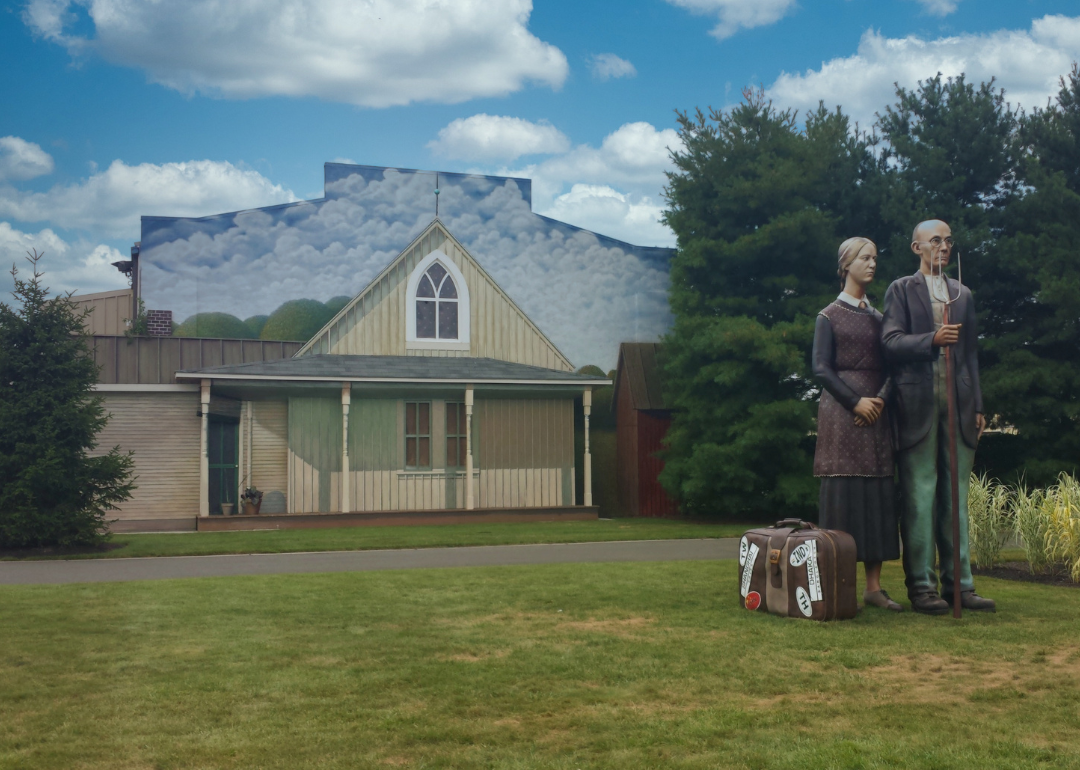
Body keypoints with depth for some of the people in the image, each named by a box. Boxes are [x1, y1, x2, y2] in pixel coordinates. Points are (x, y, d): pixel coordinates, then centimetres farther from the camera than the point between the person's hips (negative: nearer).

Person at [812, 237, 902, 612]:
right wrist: (855, 402, -15)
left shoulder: (878, 317, 18)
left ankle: (874, 585, 5)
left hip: (876, 412, 5)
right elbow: (822, 369, -5)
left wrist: (881, 399, -6)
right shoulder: (829, 317, 3)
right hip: (841, 412, -5)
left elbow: (890, 367, 13)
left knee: (878, 493, 1)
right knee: (842, 491, -8)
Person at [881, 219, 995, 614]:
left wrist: (977, 405, 12)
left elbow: (971, 353, 18)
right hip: (918, 404, -5)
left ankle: (958, 584, 11)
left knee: (956, 497, 7)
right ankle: (921, 586, -1)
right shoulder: (901, 289, 6)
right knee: (919, 496, -4)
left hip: (958, 405, 5)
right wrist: (932, 339, -23)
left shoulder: (963, 294, 20)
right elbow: (891, 341, -7)